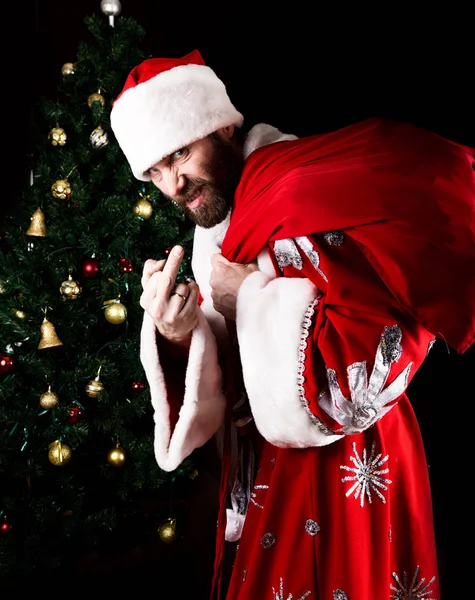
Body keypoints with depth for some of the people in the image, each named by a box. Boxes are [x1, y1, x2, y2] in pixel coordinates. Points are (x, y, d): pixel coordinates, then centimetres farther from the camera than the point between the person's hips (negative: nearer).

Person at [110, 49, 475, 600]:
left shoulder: (312, 197, -19)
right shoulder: (213, 242, 5)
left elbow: (376, 362, -27)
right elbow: (224, 399, 5)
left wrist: (251, 297, -20)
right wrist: (179, 337, -15)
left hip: (348, 481, -7)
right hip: (260, 480, 7)